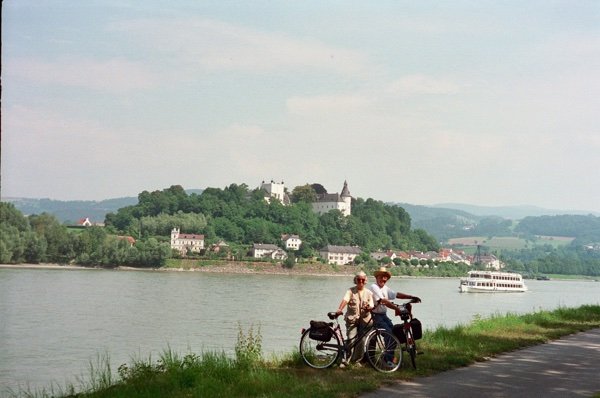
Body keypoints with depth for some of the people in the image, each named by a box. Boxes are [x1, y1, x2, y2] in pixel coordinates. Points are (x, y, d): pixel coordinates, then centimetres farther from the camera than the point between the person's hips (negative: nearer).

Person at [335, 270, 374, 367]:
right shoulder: (351, 291, 4)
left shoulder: (368, 293, 11)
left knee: (361, 340, 0)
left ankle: (357, 360, 15)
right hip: (352, 318, -2)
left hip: (364, 319, 2)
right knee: (351, 339, -12)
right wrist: (340, 309, -32)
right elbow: (345, 300, -13)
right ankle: (346, 360, -7)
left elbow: (371, 306, 4)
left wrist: (368, 308, -21)